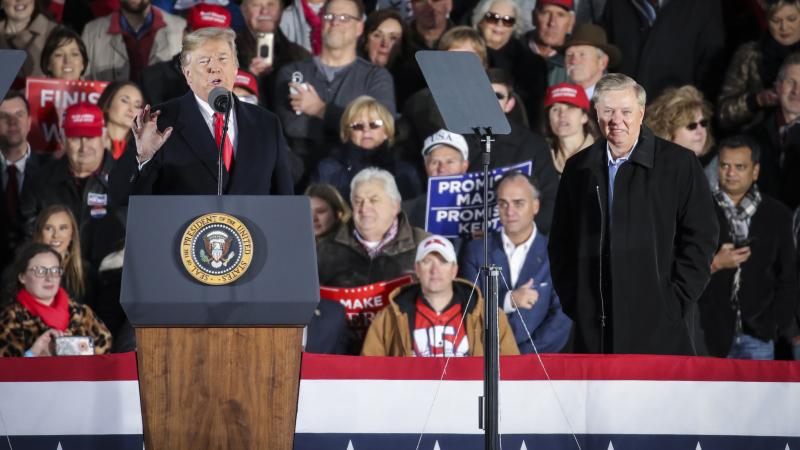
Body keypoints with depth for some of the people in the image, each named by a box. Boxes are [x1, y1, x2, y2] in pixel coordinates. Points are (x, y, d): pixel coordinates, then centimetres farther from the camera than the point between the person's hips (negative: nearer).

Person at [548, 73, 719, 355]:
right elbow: (560, 244, 17)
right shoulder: (578, 169, 12)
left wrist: (675, 301, -7)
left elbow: (701, 237, -1)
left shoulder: (679, 164, 1)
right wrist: (572, 301, 5)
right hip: (594, 326, 3)